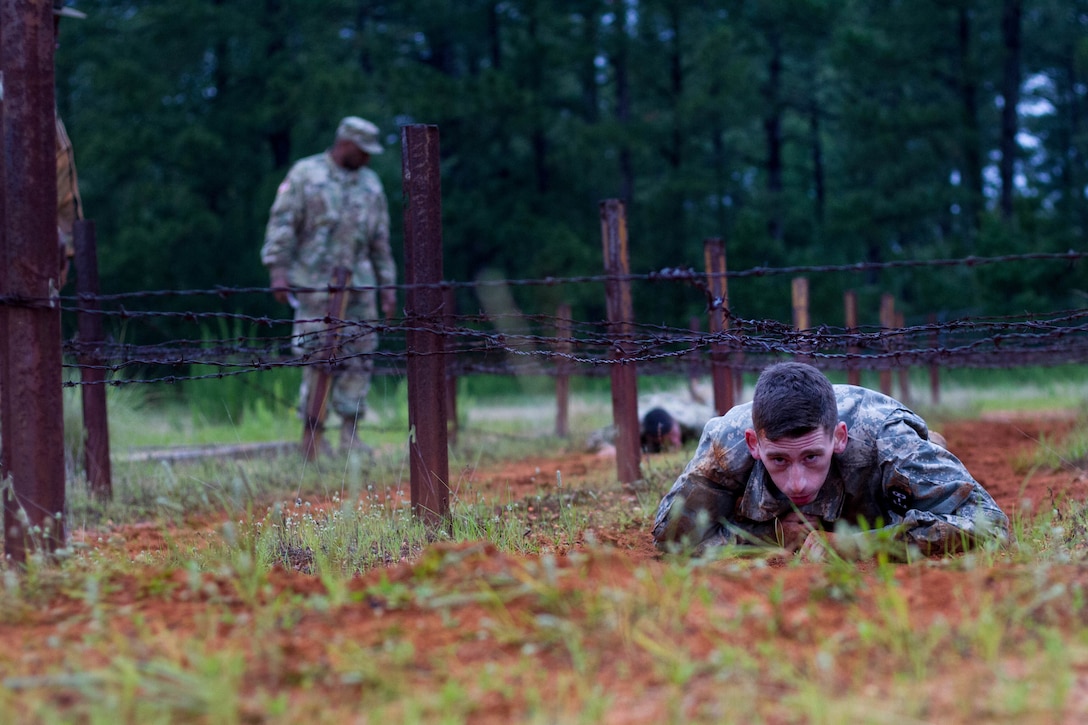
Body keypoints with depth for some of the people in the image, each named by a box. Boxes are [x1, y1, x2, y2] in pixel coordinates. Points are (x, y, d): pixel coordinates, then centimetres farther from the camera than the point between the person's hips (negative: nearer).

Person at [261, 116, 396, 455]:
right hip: (316, 283, -5)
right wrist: (278, 268, -13)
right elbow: (282, 222, -4)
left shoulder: (371, 182, 15)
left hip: (359, 283, 5)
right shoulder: (305, 173, 1)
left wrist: (388, 284, 14)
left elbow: (381, 240, 17)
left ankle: (349, 433, 4)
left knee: (359, 357, -1)